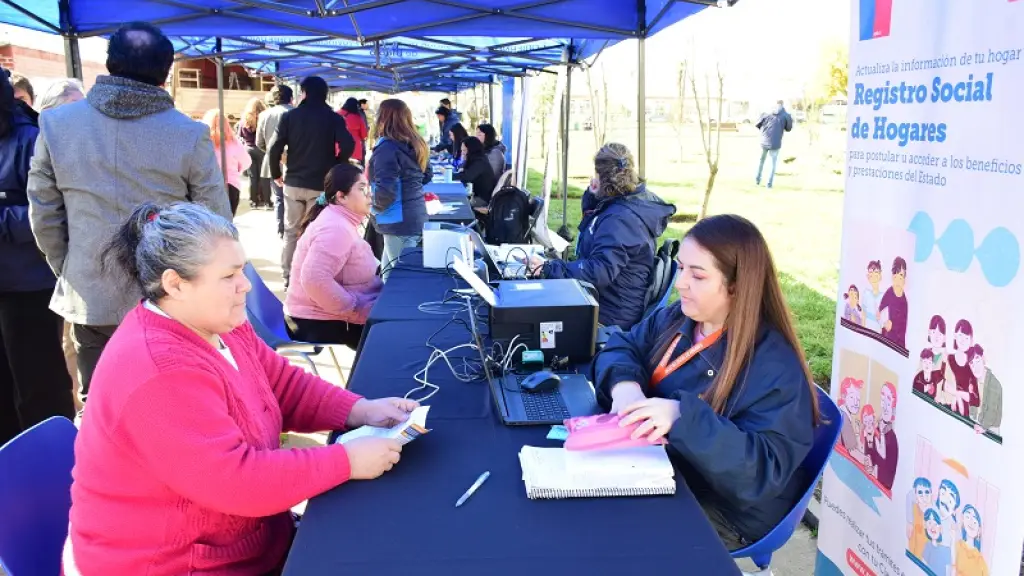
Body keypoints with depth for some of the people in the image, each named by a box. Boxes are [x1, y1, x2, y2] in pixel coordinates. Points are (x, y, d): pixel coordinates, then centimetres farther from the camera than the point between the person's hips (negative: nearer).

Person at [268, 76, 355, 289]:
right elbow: (347, 145, -17)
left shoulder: (290, 116, 1)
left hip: (293, 182, 2)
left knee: (291, 231, 13)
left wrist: (276, 174, 6)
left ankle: (288, 276, 16)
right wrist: (335, 168, -1)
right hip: (321, 184, -1)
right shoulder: (334, 118, -2)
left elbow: (274, 148, -6)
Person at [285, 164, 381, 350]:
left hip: (326, 316, 10)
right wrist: (360, 311, -26)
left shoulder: (341, 223, 12)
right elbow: (314, 280, -33)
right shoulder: (336, 228, -21)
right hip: (320, 324, -10)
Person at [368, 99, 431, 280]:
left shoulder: (387, 147, -16)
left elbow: (386, 191, -22)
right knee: (389, 271, 19)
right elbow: (426, 176, 24)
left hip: (399, 222, -9)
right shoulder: (415, 144, 10)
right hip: (416, 216, 9)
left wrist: (373, 206, -4)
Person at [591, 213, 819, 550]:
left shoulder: (776, 368, -23)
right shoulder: (677, 319, 1)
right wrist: (624, 384, -20)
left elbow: (765, 469, -29)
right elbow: (623, 345, 5)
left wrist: (683, 417, -41)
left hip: (717, 513, -7)